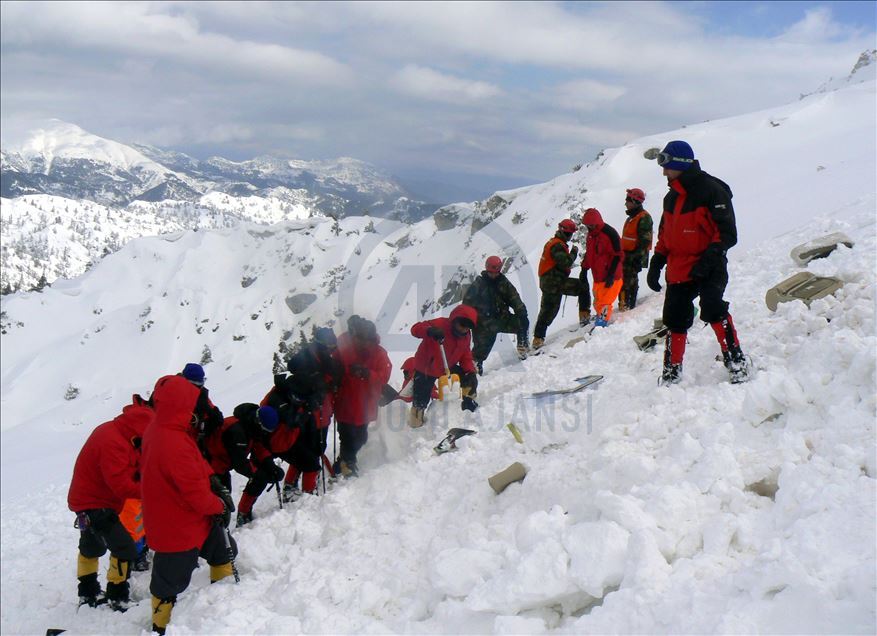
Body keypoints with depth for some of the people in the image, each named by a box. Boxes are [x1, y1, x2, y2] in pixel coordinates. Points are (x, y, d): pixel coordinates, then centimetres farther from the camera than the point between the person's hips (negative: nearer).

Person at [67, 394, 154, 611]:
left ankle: (88, 593, 45)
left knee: (92, 547, 26)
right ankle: (118, 597, 6)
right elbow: (122, 485, -31)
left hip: (89, 499, 11)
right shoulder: (113, 443, -30)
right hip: (94, 504, -11)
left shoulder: (116, 432, 1)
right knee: (125, 548, -10)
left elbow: (133, 469, 3)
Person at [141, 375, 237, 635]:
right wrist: (219, 505, -9)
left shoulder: (158, 429, -3)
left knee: (223, 549, 26)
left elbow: (195, 463, 8)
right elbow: (196, 492, -28)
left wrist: (213, 482, -5)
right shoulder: (174, 445, -35)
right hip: (178, 530, -10)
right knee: (171, 580, 11)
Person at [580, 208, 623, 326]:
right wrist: (584, 269, 20)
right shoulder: (591, 234, 10)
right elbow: (588, 253, 23)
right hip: (597, 276, 8)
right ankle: (601, 319, 26)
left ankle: (601, 323, -8)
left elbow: (617, 256, -16)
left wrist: (611, 275, -19)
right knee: (597, 303, 14)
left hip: (610, 277, -8)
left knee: (603, 303, -11)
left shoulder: (609, 233, -16)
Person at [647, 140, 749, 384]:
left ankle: (736, 361, -19)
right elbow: (665, 236, 23)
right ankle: (671, 373, 20)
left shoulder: (711, 190, -10)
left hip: (708, 268, -7)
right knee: (675, 321, 9)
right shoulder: (671, 197, 14)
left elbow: (727, 233, -14)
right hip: (678, 270, 7)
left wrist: (709, 258, -25)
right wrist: (655, 265, 16)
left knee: (712, 308, -27)